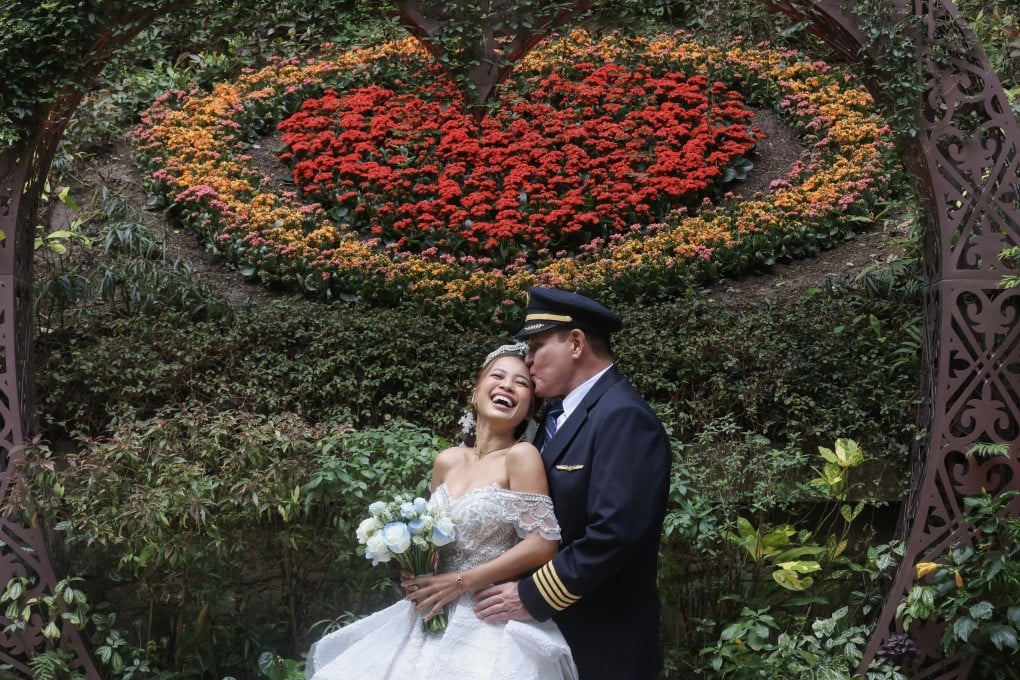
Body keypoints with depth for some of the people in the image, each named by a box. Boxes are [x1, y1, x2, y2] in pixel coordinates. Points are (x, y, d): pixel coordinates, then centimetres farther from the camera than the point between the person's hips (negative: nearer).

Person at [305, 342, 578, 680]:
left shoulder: (522, 455, -10)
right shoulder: (447, 461, 8)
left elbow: (543, 544, -16)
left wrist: (461, 582, -14)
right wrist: (415, 572, -1)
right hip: (436, 616, 6)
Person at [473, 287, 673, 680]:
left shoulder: (622, 417, -17)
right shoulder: (563, 412, 12)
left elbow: (614, 532, -26)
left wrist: (533, 598, -20)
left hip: (601, 643, -8)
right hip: (556, 631, 8)